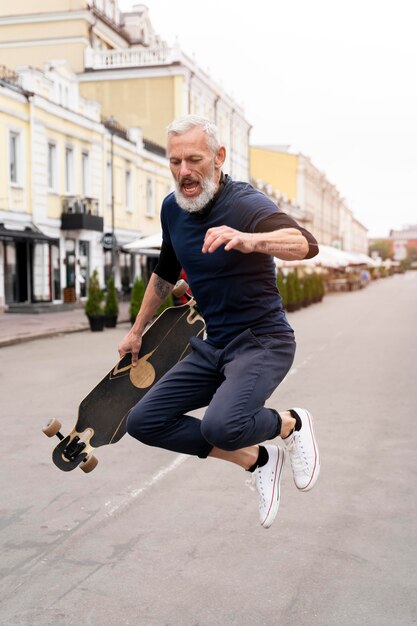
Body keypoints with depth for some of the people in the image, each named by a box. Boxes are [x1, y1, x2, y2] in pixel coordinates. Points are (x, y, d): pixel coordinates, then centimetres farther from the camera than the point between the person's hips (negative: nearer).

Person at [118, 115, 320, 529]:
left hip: (262, 342, -7)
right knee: (143, 422, -3)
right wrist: (137, 331, 28)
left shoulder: (245, 203, -18)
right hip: (213, 346, 7)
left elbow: (306, 244, -37)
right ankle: (256, 460, 6)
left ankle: (290, 423, 3)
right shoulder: (173, 209, 4)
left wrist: (250, 240, -57)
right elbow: (165, 274, 21)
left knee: (220, 426, -32)